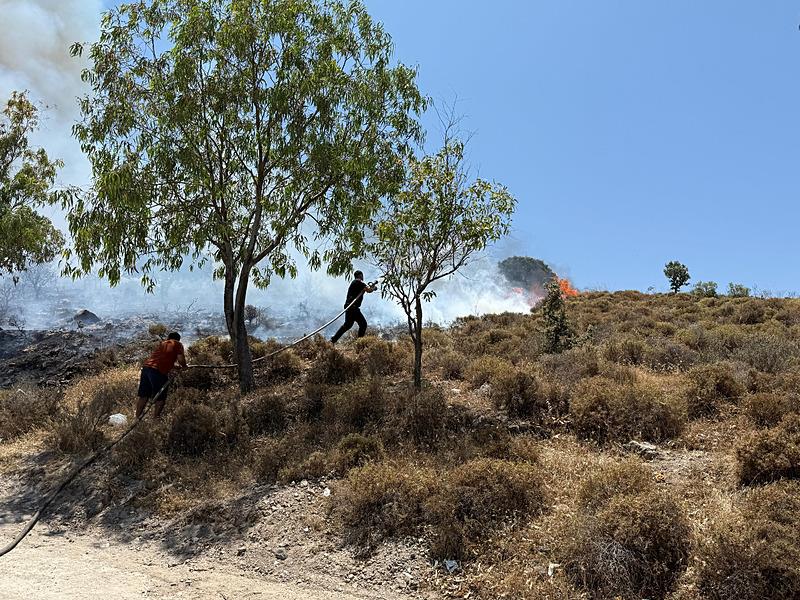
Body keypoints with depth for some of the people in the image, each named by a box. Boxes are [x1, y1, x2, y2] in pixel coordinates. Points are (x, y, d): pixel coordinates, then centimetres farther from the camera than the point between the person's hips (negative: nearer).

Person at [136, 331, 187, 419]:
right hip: (158, 371, -7)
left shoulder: (163, 343, 27)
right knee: (160, 399, 4)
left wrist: (176, 367, 44)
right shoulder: (178, 344, 9)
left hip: (146, 367, 7)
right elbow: (181, 359, -3)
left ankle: (137, 418, 19)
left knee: (143, 396, 15)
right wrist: (183, 366, 18)